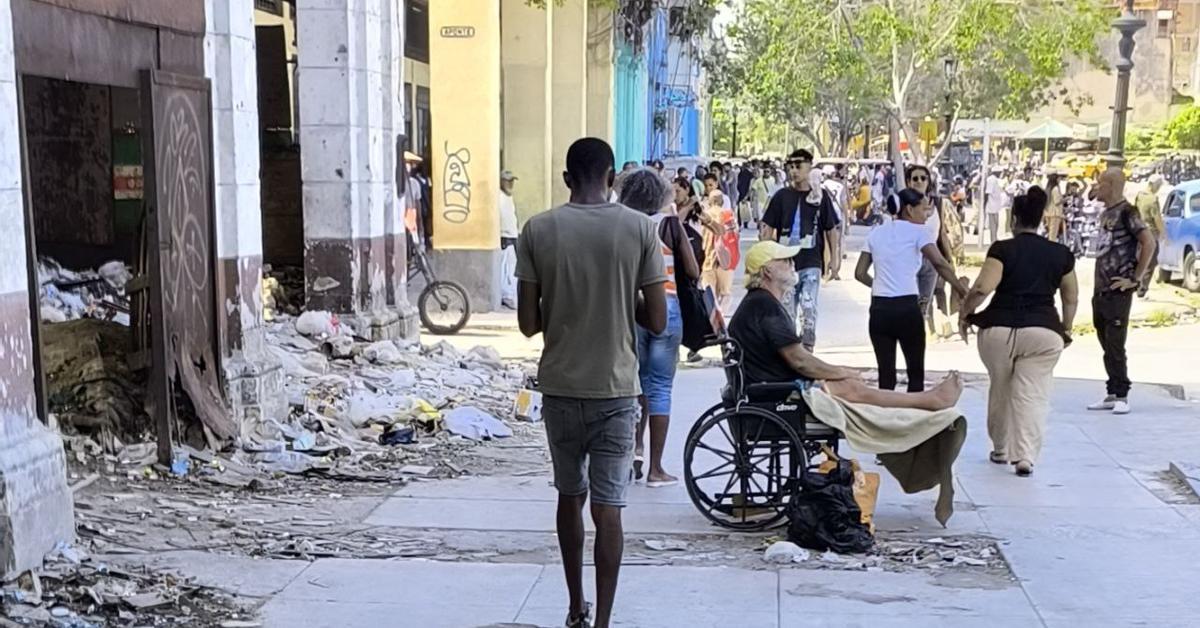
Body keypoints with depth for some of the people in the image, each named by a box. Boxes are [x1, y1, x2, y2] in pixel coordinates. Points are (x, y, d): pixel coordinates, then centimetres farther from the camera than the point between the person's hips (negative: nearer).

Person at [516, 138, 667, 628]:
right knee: (607, 508, 3)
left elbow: (528, 323, -4)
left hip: (560, 387, 2)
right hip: (615, 389, -2)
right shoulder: (640, 228, -7)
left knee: (570, 496, 18)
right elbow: (657, 321, -6)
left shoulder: (538, 230, -4)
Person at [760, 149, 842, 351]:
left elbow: (832, 229, 8)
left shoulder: (820, 196, 3)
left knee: (808, 307, -12)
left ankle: (808, 350, -5)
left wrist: (835, 257, 4)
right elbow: (767, 228, 7)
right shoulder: (782, 196, 4)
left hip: (811, 263, -2)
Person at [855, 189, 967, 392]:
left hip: (879, 308, 4)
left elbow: (860, 273, 12)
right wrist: (964, 292, -18)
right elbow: (940, 264, -16)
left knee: (886, 375, 7)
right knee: (916, 373, 10)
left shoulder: (877, 233, 13)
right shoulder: (917, 232, -1)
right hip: (906, 308, -4)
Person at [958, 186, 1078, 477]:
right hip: (1043, 331, 1)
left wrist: (964, 313, 2)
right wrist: (1066, 329, 30)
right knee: (1033, 395, 3)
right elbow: (1071, 299, 16)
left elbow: (982, 288, -14)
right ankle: (1026, 456, -9)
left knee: (999, 391, 17)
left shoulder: (1003, 249, -2)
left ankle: (1000, 450, 30)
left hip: (999, 328, -1)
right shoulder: (1060, 254, 8)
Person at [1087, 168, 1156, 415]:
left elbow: (1149, 242, -19)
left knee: (1115, 347, -7)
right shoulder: (1105, 213, 15)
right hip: (1100, 290, 8)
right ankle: (1112, 394, 18)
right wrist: (1098, 288, 16)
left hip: (1118, 292, -8)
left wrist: (1136, 279, -18)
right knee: (1106, 346, 11)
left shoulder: (1126, 212, -10)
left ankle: (1121, 396, 1)